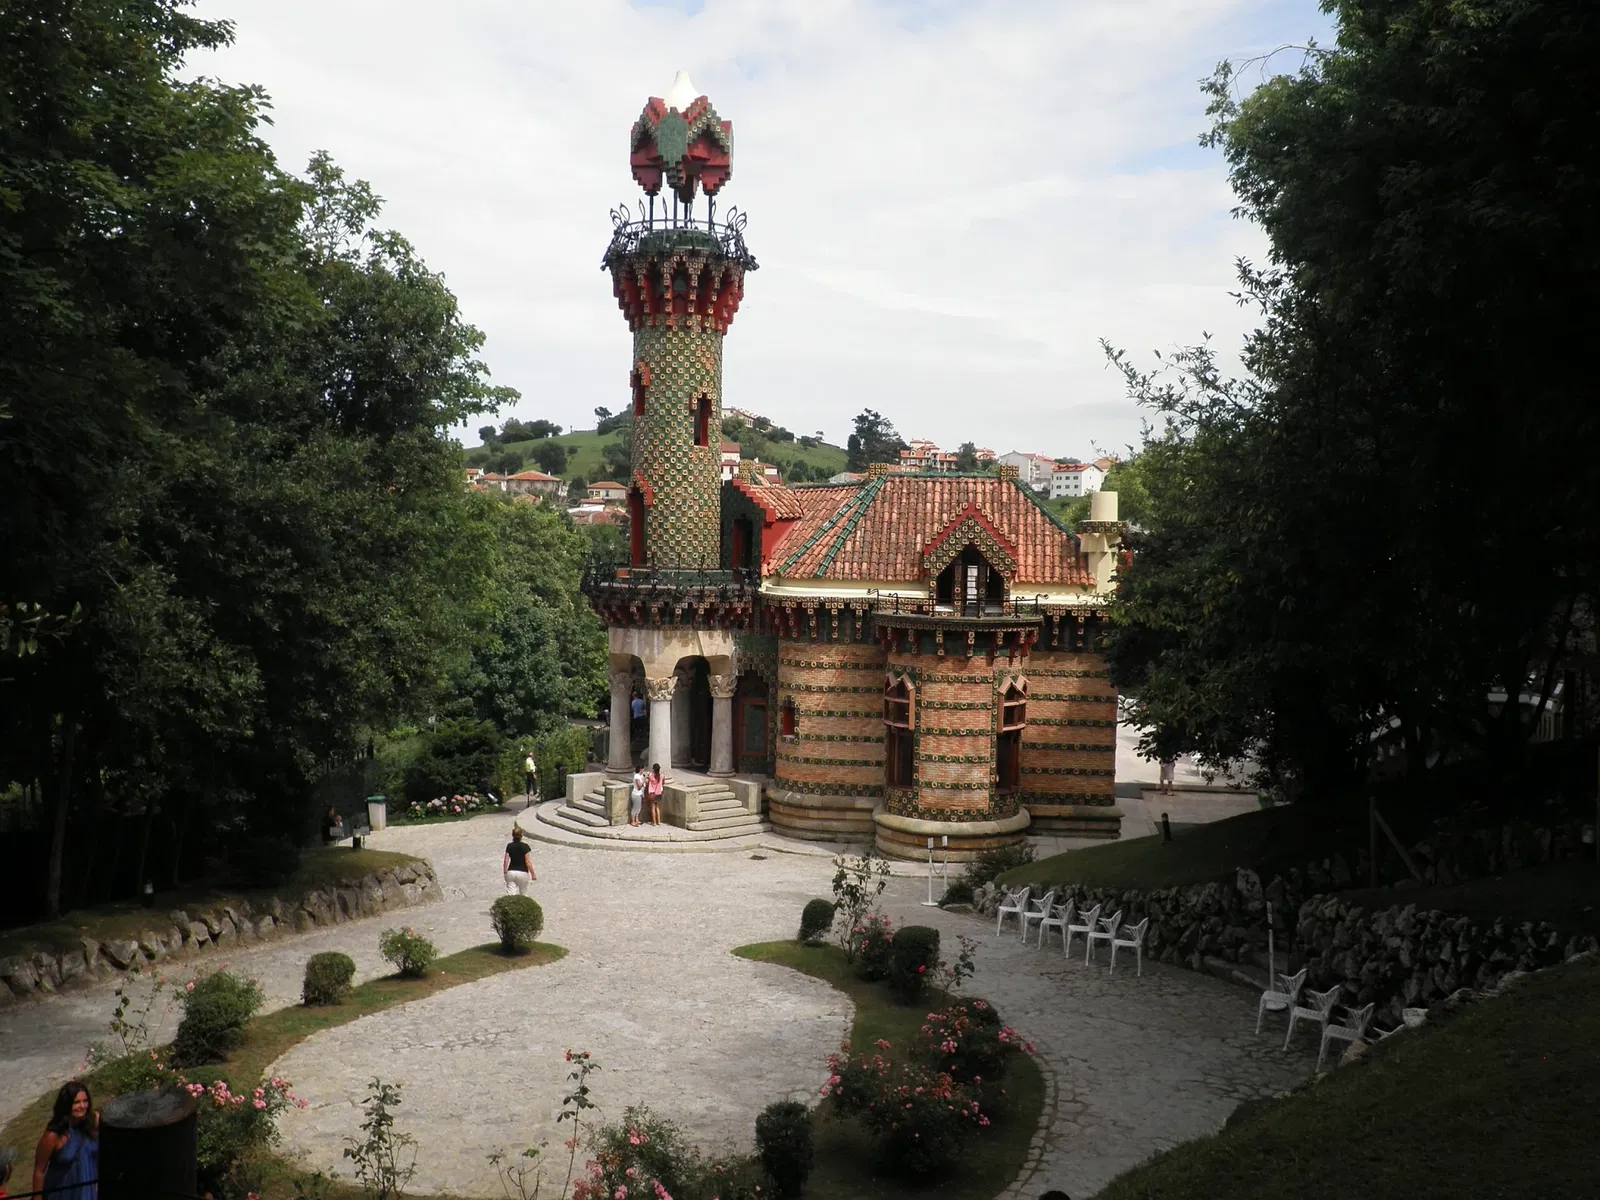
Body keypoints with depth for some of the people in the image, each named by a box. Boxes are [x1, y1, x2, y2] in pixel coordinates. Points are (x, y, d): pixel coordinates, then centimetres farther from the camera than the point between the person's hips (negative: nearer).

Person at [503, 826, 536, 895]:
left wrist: (505, 873, 14)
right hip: (522, 873, -2)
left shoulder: (509, 846, 0)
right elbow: (527, 862, -11)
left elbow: (506, 861, 1)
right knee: (523, 894, 17)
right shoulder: (525, 847, -10)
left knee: (510, 894, -2)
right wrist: (533, 874, -2)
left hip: (511, 872, 2)